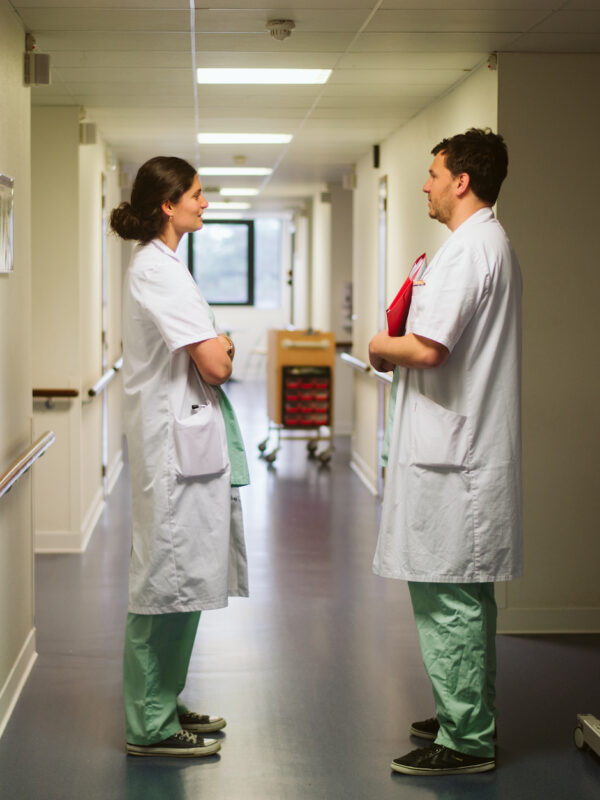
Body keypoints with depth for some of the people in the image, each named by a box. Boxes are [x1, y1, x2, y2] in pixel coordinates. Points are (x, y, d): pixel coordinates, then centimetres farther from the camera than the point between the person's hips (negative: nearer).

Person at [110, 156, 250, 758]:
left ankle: (163, 705, 26)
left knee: (180, 573, 15)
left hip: (183, 437, 11)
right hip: (175, 441, -11)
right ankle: (150, 727, 5)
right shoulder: (158, 269, -16)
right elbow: (214, 364, -20)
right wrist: (224, 350, 1)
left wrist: (214, 349, 0)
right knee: (167, 574, -4)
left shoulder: (158, 265, 16)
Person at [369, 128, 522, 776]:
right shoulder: (493, 243, 18)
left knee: (447, 598, -5)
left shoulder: (467, 248, -16)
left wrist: (383, 346, -5)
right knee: (465, 594, 18)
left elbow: (428, 348, -24)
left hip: (450, 457, -11)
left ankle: (465, 741, 2)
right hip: (470, 450, 11)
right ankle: (469, 716, 29)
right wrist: (399, 352, 11)